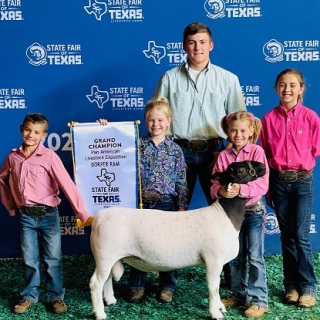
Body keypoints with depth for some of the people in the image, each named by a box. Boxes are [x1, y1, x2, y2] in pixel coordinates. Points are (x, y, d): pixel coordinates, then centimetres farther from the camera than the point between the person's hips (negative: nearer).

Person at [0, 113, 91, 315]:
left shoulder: (49, 156, -13)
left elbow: (67, 185, -17)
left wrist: (83, 214, -21)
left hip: (48, 215, -3)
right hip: (26, 216, 3)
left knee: (53, 259, 7)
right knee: (30, 260, 13)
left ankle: (56, 296, 22)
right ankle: (30, 295, 29)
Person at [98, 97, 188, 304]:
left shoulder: (175, 149, 1)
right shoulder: (137, 145, 2)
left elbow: (181, 181, 0)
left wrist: (182, 207, -3)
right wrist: (106, 129, -10)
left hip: (166, 203, 0)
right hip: (141, 203, 1)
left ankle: (167, 286, 22)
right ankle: (137, 285, 23)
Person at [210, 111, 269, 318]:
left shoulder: (257, 152, -9)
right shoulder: (223, 156, 1)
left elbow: (263, 185, -17)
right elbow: (215, 185, -3)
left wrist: (241, 189, -31)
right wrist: (221, 191, -26)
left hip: (253, 211, -4)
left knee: (255, 257, -1)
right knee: (237, 256, 15)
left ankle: (259, 300, 8)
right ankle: (239, 295, 29)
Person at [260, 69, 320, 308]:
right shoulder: (269, 118, 0)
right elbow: (264, 155, 4)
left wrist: (300, 163, 1)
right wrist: (266, 186, 4)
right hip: (278, 180, 2)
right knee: (287, 235, 9)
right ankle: (291, 285, 20)